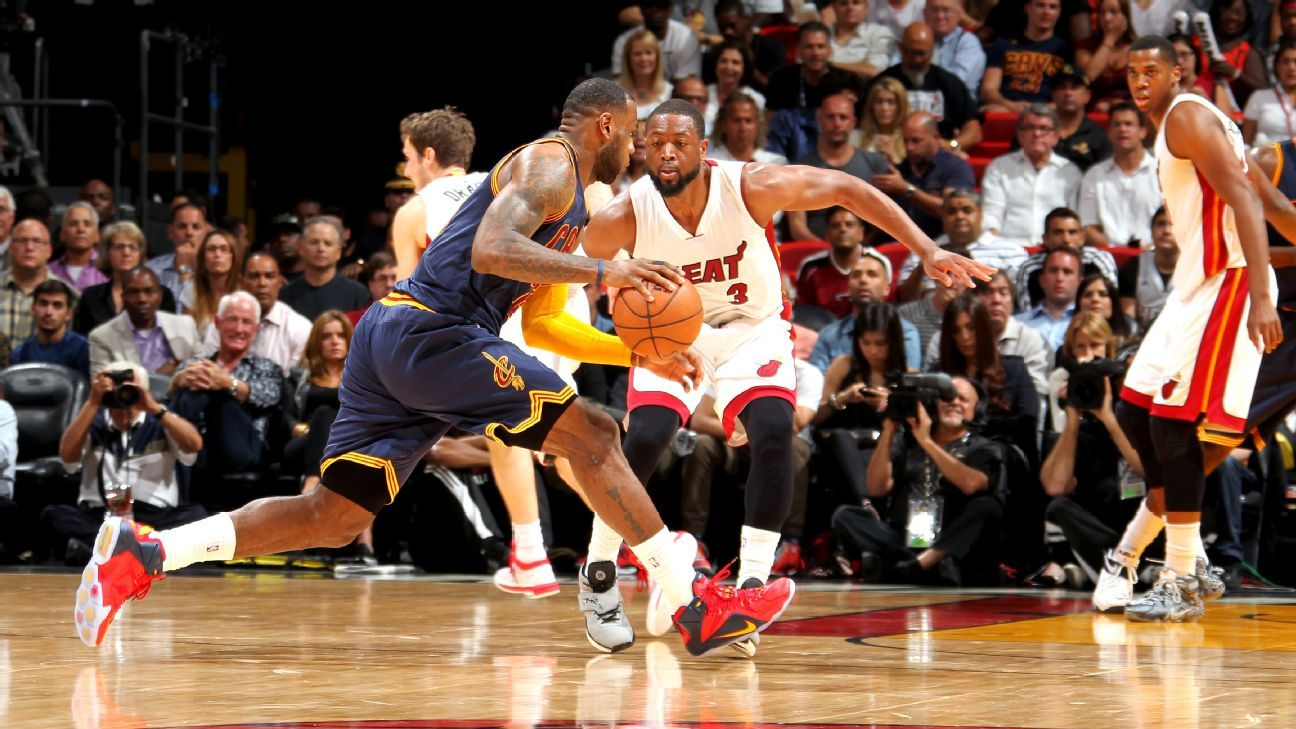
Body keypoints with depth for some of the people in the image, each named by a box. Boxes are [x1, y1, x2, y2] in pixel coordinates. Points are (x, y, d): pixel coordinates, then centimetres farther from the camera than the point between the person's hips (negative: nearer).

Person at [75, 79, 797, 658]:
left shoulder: (568, 199, 28)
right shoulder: (548, 163, -4)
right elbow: (491, 250, -22)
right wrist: (603, 272, -24)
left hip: (392, 342, 10)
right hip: (431, 330, -10)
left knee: (334, 517, 5)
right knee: (594, 435, -7)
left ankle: (139, 554, -1)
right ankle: (696, 605, -7)